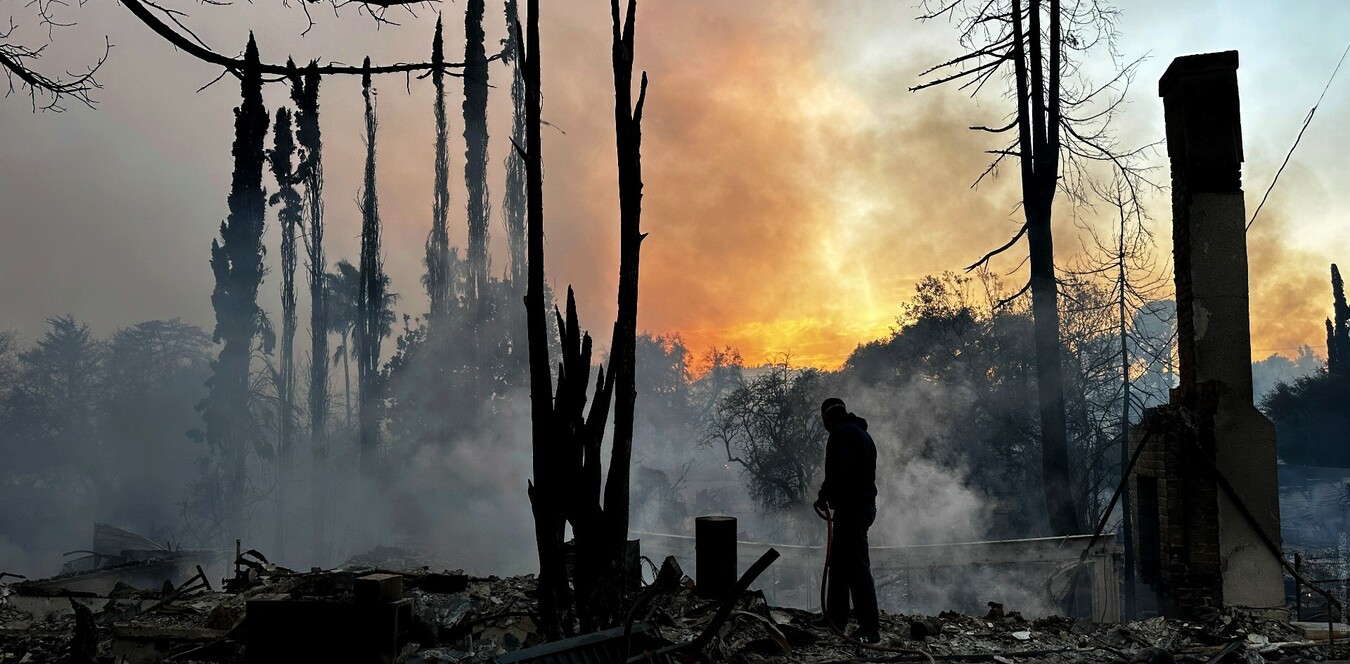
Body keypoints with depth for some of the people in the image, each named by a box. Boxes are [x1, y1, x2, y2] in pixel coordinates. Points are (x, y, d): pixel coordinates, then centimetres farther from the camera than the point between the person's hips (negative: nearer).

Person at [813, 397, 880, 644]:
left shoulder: (841, 433, -11)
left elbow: (837, 469, -24)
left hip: (851, 509, -10)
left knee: (857, 568, -10)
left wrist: (823, 496, -9)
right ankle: (835, 620, 24)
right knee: (839, 564, 17)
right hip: (864, 505, 10)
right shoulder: (862, 433, 21)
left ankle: (870, 628, -11)